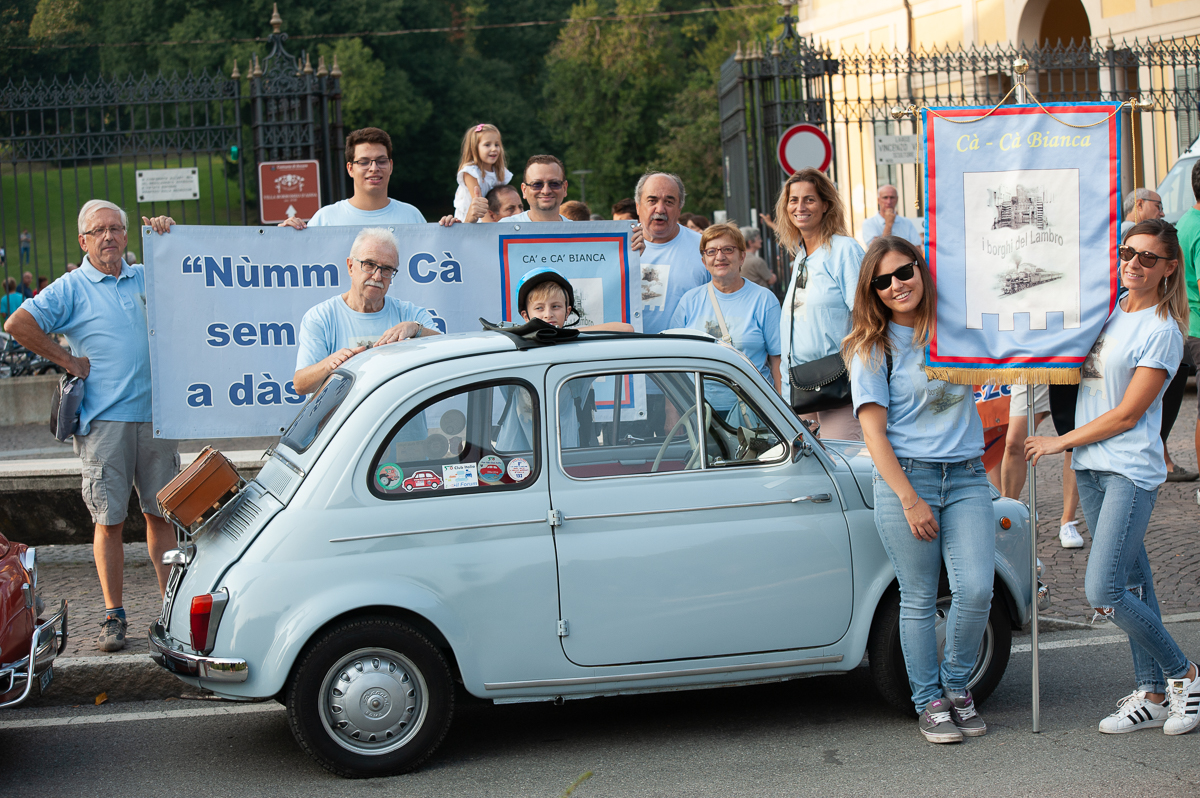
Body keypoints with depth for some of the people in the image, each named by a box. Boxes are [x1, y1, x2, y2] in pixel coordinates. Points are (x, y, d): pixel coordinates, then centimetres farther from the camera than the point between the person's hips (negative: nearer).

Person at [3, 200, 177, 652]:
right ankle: (113, 615, 6)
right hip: (103, 421, -4)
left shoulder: (145, 278, 13)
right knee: (109, 520, -2)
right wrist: (66, 360, -5)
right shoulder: (71, 288, 1)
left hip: (155, 415, 4)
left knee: (161, 513, 8)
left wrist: (168, 238, 10)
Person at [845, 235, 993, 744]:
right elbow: (873, 431, -6)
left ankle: (956, 686, 14)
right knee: (919, 600, 1)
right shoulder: (873, 349, 0)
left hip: (967, 476, 3)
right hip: (906, 477, -3)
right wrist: (910, 501, -13)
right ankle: (929, 703, 15)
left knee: (976, 591, -8)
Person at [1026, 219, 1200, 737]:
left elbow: (1127, 415, -13)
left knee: (1103, 591, -12)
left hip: (1131, 471, -7)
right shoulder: (1108, 309, 9)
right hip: (1090, 467, 7)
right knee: (1131, 583, 10)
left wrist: (1060, 442, -7)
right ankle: (1152, 695, 16)